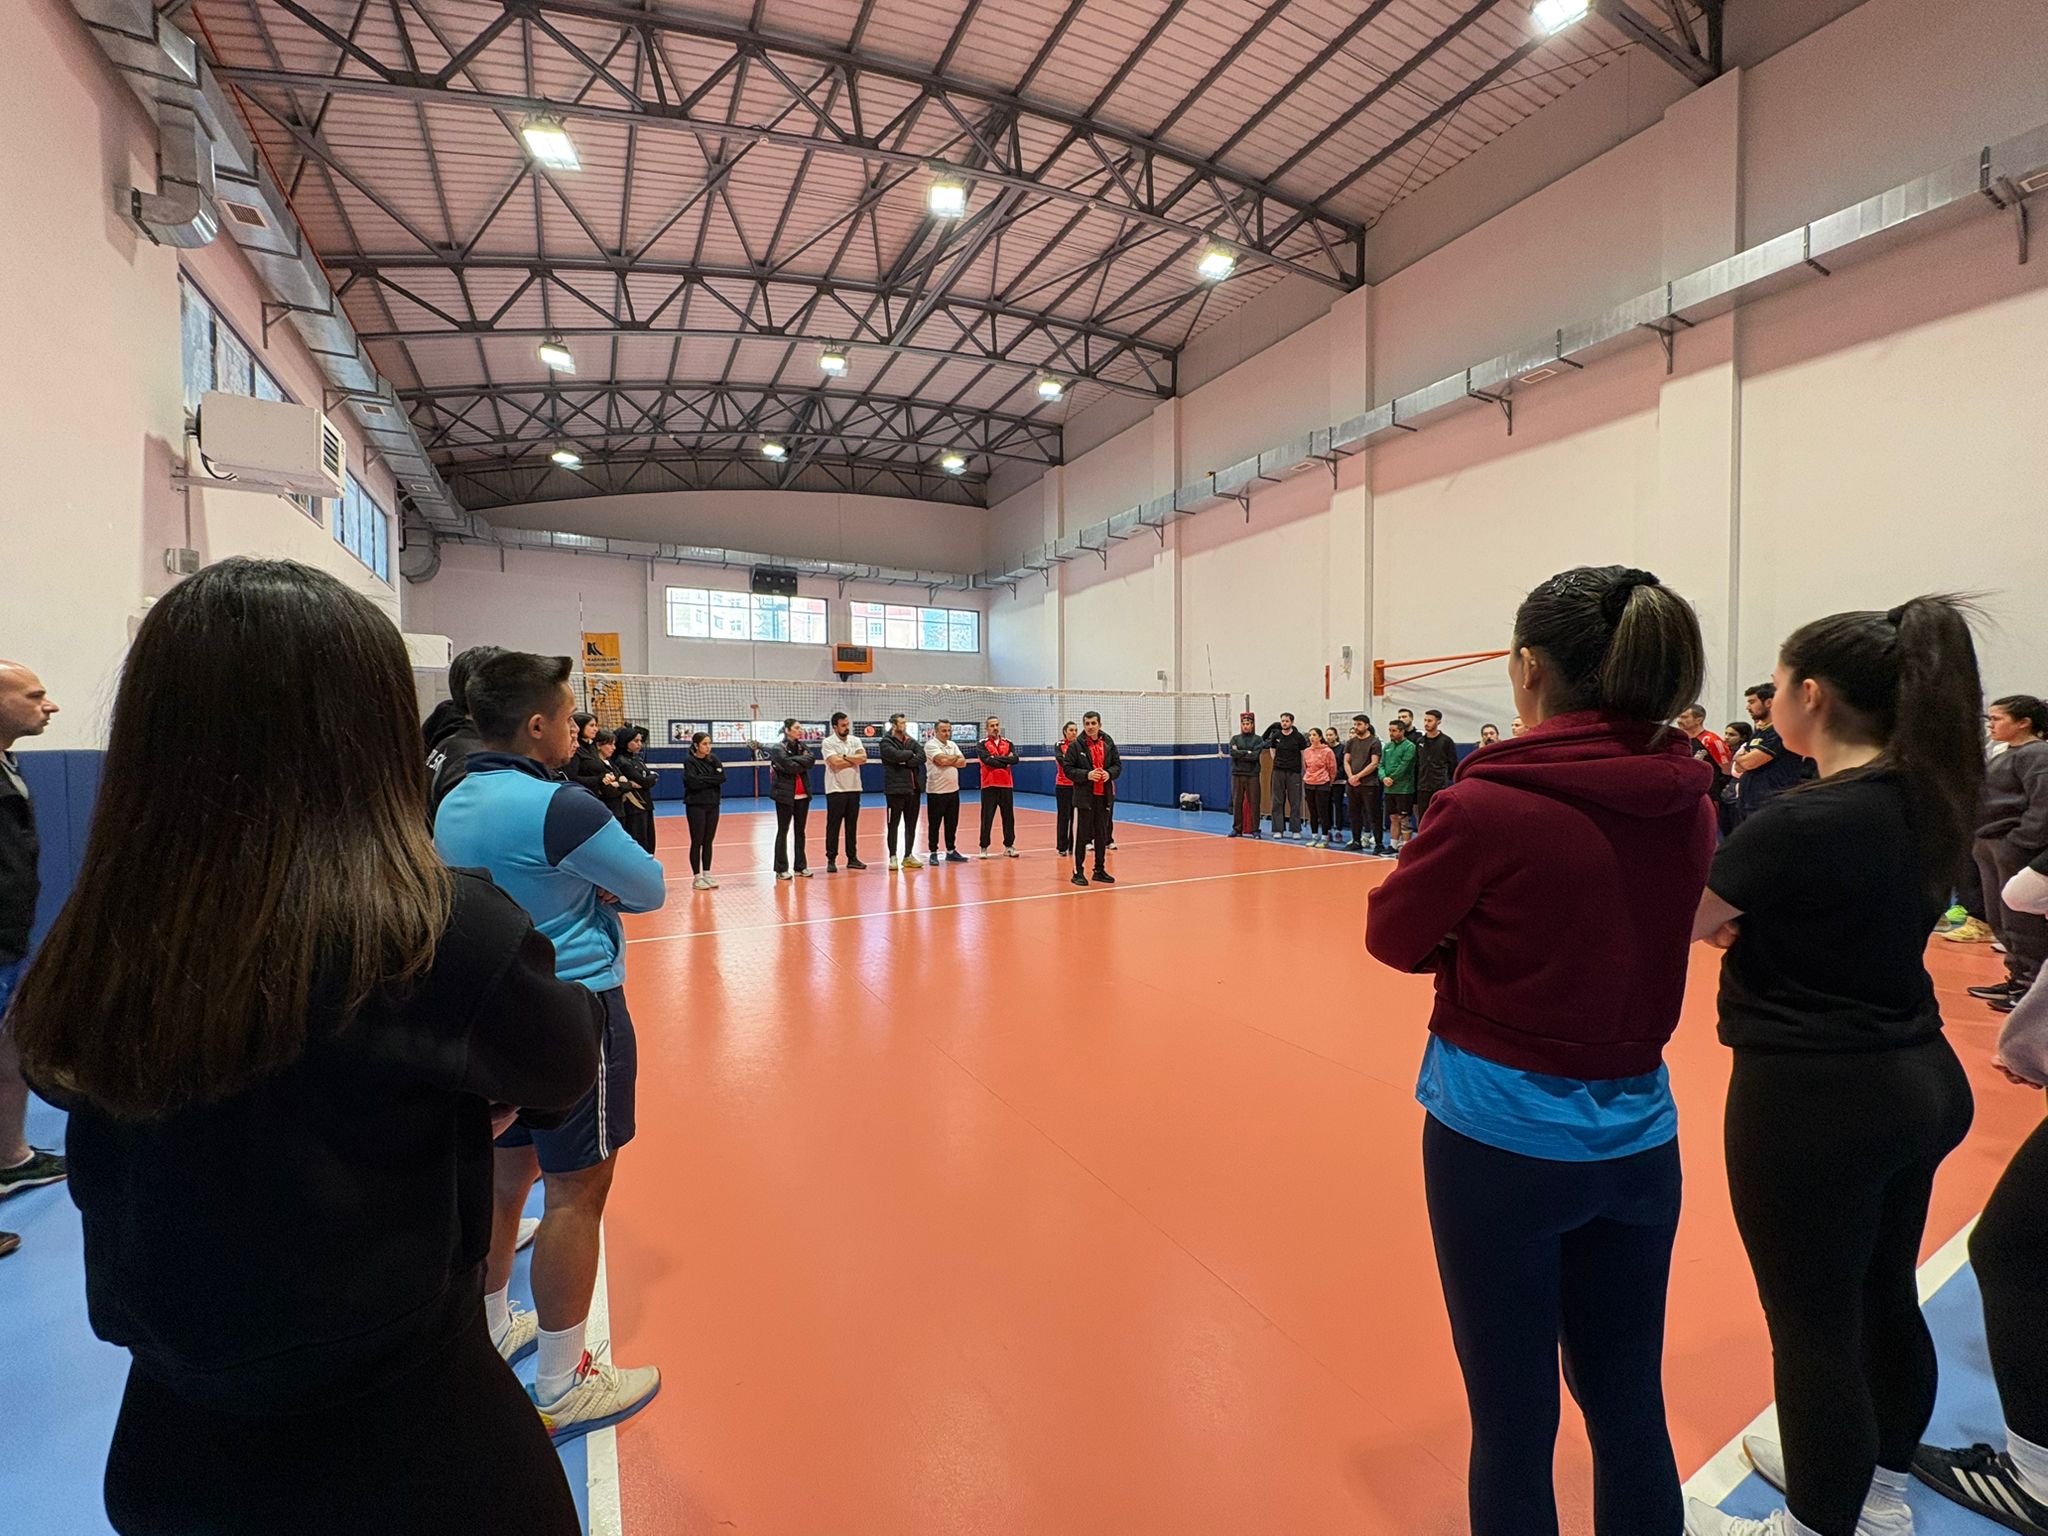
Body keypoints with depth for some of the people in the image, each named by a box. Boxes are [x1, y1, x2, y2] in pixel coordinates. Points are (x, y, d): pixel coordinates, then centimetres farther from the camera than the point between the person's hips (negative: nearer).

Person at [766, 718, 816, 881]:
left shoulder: (802, 746, 10)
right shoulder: (778, 748, -7)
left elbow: (811, 760, -8)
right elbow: (790, 766, -20)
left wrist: (795, 759, -17)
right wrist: (803, 761, -7)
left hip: (803, 795, 5)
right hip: (785, 795, -5)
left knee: (800, 831, 9)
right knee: (783, 831, 2)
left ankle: (801, 867, 16)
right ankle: (781, 869, 7)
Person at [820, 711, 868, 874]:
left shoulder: (855, 740, 7)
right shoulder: (828, 743, -7)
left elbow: (863, 758, -9)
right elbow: (836, 763, -20)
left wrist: (844, 757, -16)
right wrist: (854, 760, -8)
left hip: (854, 789, 5)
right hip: (836, 790, -5)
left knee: (852, 825, 10)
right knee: (833, 826, 0)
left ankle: (852, 858, 19)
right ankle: (831, 860, 7)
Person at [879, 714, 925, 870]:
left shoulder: (911, 741, 12)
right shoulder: (886, 742, -4)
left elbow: (922, 756, -3)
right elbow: (896, 755, -22)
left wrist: (906, 762, -15)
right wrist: (911, 753, -5)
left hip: (913, 788, 6)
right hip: (895, 788, -6)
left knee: (911, 824, 10)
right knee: (894, 824, 0)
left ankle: (908, 856, 19)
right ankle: (893, 857, 7)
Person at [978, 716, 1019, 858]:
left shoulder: (1007, 742, 10)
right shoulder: (982, 744, 2)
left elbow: (1015, 759, -5)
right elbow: (987, 760, -16)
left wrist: (996, 758, -12)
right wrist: (1006, 762, -10)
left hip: (1007, 785, 3)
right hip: (989, 785, -3)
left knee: (1009, 816, 7)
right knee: (987, 817, 0)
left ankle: (1009, 846, 16)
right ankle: (984, 847, 8)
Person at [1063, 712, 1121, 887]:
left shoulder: (1109, 743, 6)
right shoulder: (1075, 745, -5)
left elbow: (1118, 765, 11)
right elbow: (1068, 769, -7)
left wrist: (1109, 773, -9)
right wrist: (1087, 775, -19)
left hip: (1104, 796, 4)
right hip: (1084, 796, -4)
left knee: (1102, 835, 12)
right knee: (1081, 835, -1)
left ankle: (1100, 870, 24)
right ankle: (1078, 872, 8)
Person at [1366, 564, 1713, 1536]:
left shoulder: (1487, 806, -21)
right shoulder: (1687, 804, -3)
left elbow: (1393, 937, -9)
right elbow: (1622, 931, 9)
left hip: (1502, 1134, -5)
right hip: (1637, 1134, 6)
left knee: (1515, 1420, 14)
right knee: (1629, 1405, 23)